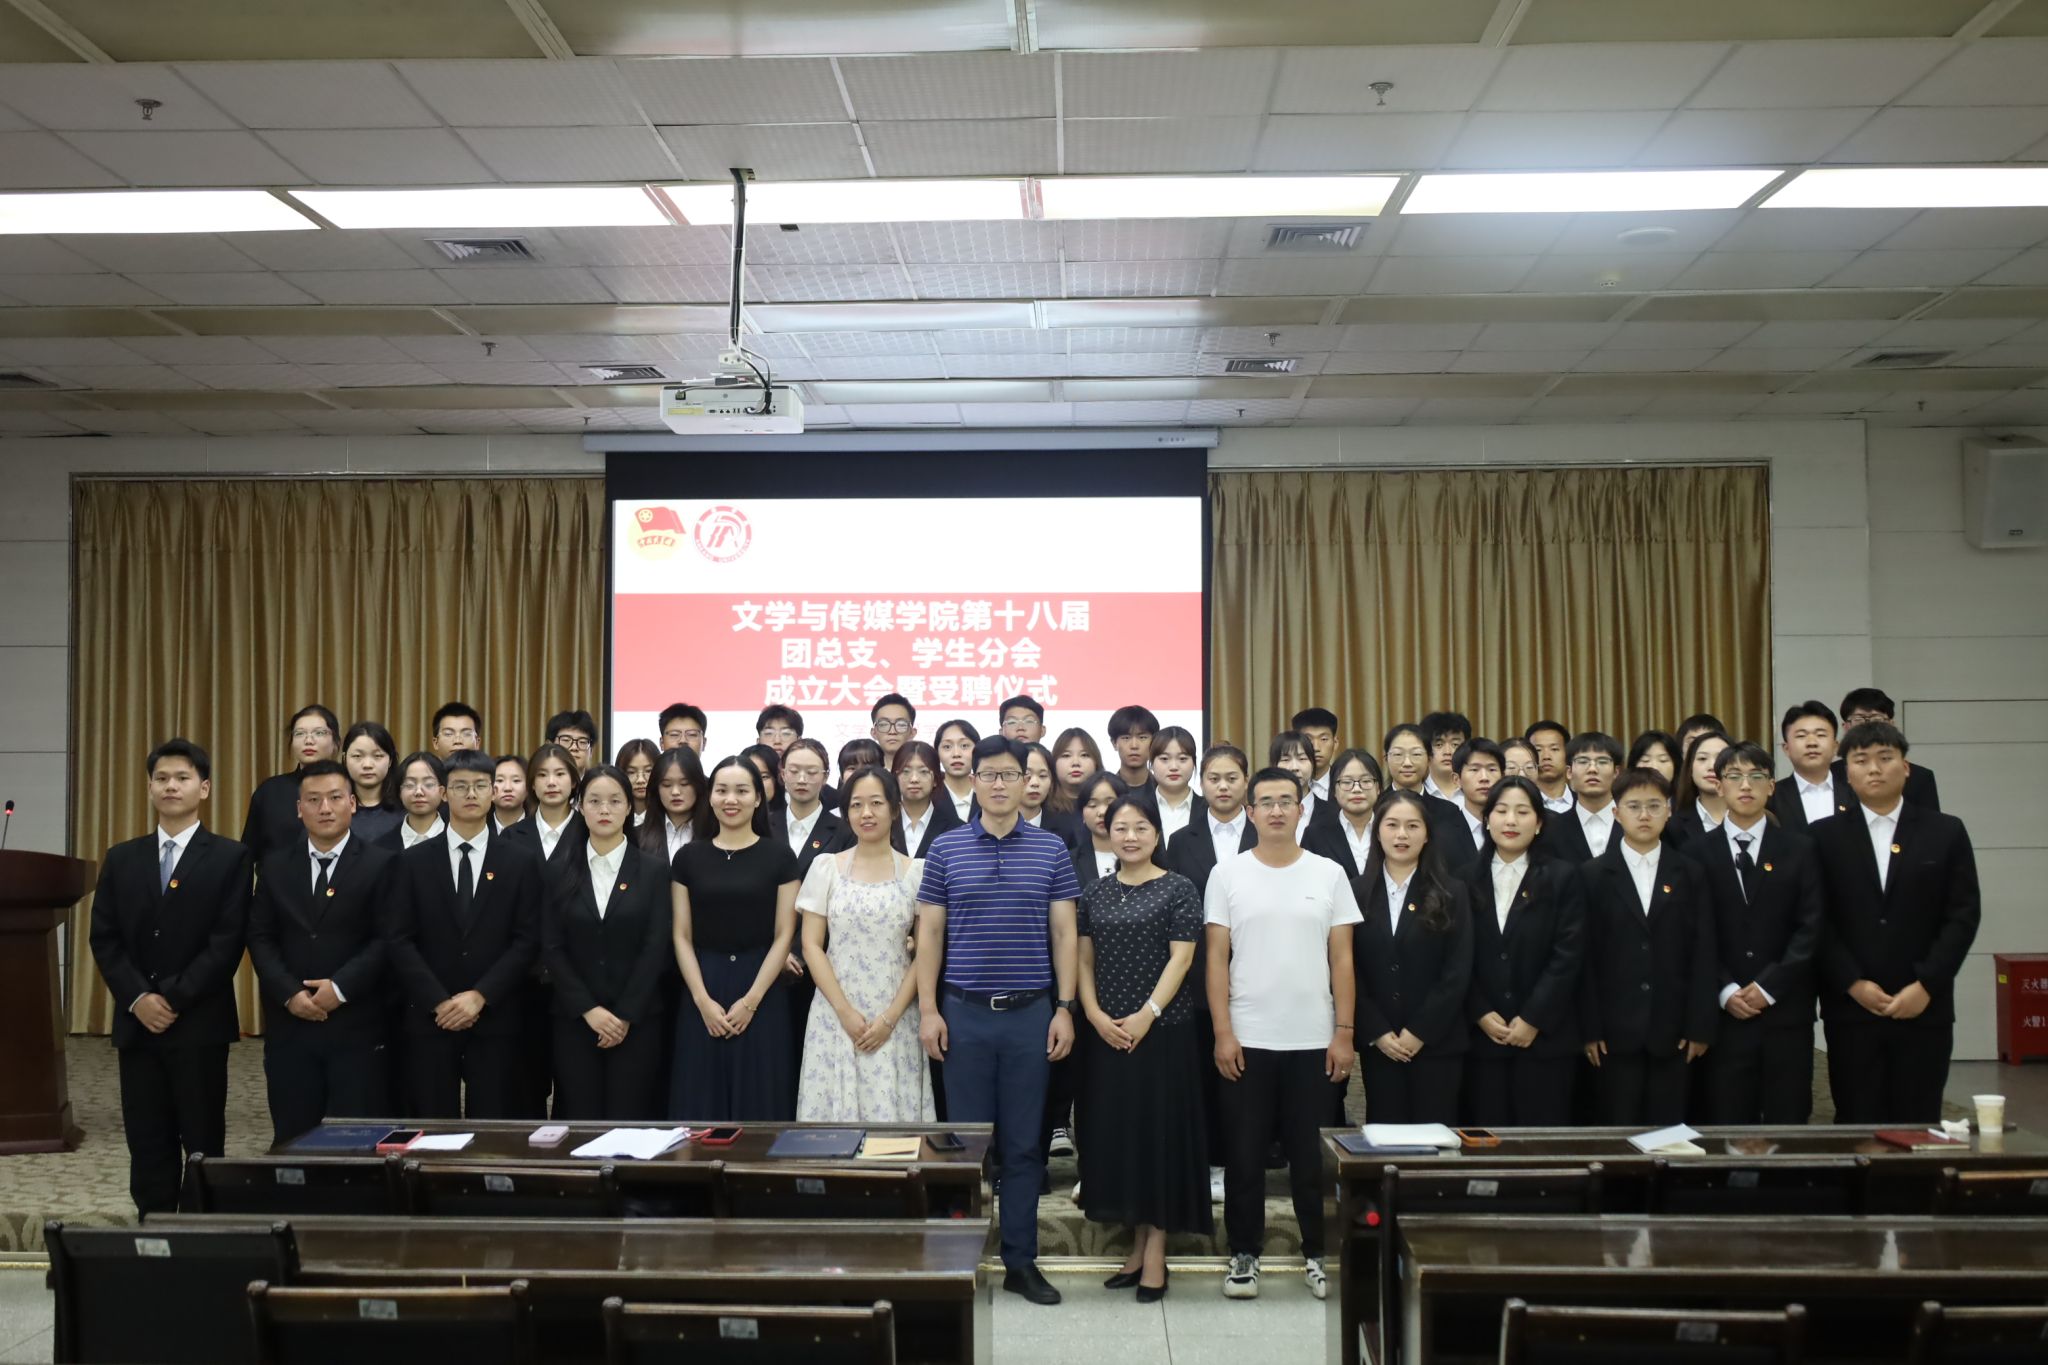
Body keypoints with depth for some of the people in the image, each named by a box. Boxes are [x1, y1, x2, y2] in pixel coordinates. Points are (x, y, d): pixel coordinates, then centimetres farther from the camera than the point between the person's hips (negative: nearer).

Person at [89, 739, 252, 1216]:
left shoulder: (230, 857, -1)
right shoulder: (121, 858, 12)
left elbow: (227, 942, -8)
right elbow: (104, 938, 6)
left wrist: (174, 1000, -13)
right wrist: (137, 998, -8)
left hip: (199, 1023, -4)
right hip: (136, 1022, 4)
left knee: (203, 1143, 2)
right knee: (147, 1143, 7)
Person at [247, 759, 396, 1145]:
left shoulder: (381, 864, -1)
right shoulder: (275, 866, 11)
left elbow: (388, 938, -7)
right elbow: (260, 937, 6)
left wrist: (340, 987, -14)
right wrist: (290, 994, -8)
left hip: (357, 1027, -3)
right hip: (290, 1026, 3)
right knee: (290, 1141, 8)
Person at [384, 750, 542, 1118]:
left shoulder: (521, 860, 4)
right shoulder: (414, 860, 5)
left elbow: (528, 940, -2)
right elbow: (398, 940, 0)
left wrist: (480, 996, -12)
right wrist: (439, 1002, -10)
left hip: (495, 1019, -1)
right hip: (430, 1018, 1)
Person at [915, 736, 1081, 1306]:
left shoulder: (1050, 849, 3)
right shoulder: (946, 848, 3)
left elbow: (1064, 934, 4)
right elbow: (929, 934, 3)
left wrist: (1065, 1009, -3)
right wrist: (927, 1009, -3)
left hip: (1030, 1012, 0)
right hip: (964, 1012, 0)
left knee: (1024, 1144, 6)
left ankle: (1021, 1261, 15)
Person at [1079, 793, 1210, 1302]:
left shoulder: (1178, 889, -3)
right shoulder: (1096, 893, 9)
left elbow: (1181, 958, -8)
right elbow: (1084, 961, 8)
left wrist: (1147, 1015, -16)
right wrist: (1095, 1015, -6)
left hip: (1162, 1029, -4)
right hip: (1105, 1033, 4)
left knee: (1159, 1131, -1)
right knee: (1115, 1131, 7)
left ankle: (1156, 1251, 7)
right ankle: (1137, 1245, 19)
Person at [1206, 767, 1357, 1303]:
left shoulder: (1329, 873, 3)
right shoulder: (1227, 875, 1)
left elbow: (1341, 959, 4)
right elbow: (1216, 958, -1)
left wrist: (1344, 1032, -2)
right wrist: (1223, 1033, -7)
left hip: (1314, 1040, 1)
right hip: (1245, 1039, 0)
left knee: (1312, 1155, 8)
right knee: (1244, 1154, 6)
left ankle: (1318, 1254, 21)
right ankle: (1244, 1254, 18)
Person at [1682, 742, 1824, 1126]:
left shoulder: (1799, 850, 8)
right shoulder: (1698, 853, 7)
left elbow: (1811, 928, 0)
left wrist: (1768, 987, -8)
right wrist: (1725, 991, -9)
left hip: (1785, 1012, 1)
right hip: (1723, 1013, 0)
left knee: (1788, 1121, 3)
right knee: (1727, 1124, 0)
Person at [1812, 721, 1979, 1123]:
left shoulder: (1946, 833, 7)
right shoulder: (1825, 837, 5)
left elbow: (1964, 915, 1)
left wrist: (1926, 986, -8)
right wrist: (1854, 984, -10)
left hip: (1924, 1009, 1)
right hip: (1851, 1010, 0)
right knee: (1857, 1130, 2)